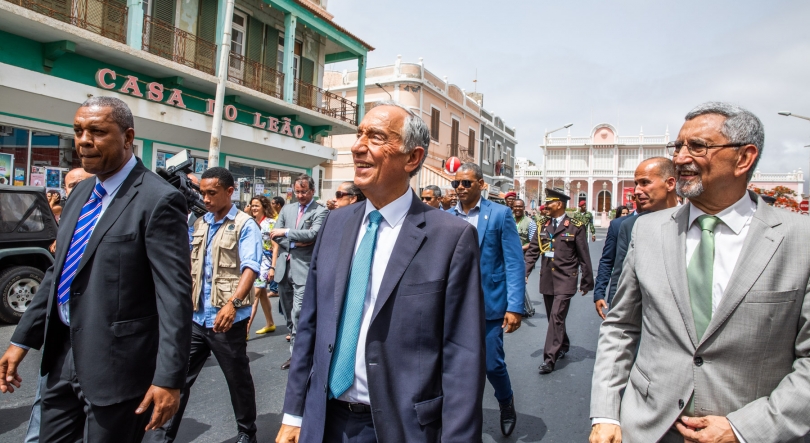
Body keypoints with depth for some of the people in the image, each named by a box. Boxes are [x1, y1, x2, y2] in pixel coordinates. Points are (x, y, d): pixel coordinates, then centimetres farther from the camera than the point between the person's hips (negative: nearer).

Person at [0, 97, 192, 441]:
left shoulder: (158, 201, -18)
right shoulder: (80, 194, 9)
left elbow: (175, 296, -21)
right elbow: (56, 273, 16)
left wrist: (168, 378, -22)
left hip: (117, 363, -8)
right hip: (63, 355, 8)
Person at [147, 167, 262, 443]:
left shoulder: (245, 225, -7)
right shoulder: (199, 224, 12)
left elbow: (250, 266, -19)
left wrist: (232, 302, -32)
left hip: (226, 318, -5)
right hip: (196, 316, 6)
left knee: (238, 380, 10)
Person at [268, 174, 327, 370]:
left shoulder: (320, 212, -2)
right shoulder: (287, 209, 16)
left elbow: (313, 234, -16)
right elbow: (275, 235, 10)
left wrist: (286, 232, -9)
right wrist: (294, 242, -7)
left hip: (303, 268, -6)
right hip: (283, 267, 6)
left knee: (298, 314, -11)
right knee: (288, 315, 14)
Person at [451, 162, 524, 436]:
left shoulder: (500, 214, -5)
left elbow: (514, 264, -7)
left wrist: (515, 307, -14)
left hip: (489, 303, -3)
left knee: (492, 363, 5)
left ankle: (506, 403, 37)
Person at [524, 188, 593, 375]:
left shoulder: (576, 227, -6)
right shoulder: (543, 226, 7)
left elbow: (584, 256, -3)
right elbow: (532, 251, 5)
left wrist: (587, 281, -1)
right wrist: (524, 272, -7)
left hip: (565, 279, -5)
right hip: (547, 279, 5)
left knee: (557, 316, -10)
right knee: (553, 317, 15)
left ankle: (549, 358, -5)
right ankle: (563, 346, 38)